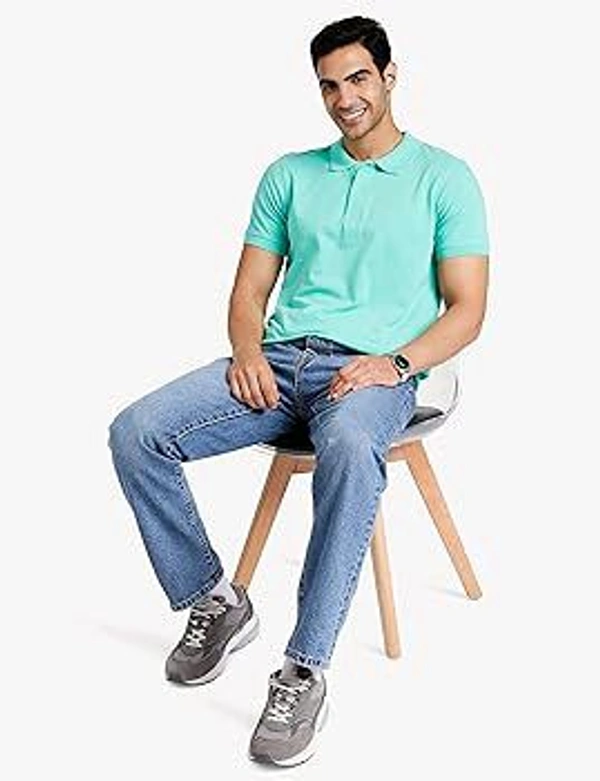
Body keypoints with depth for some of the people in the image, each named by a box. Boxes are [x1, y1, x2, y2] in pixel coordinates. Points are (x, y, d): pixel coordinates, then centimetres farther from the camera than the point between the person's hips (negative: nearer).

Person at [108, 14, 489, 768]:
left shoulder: (444, 177, 7)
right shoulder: (289, 175, 19)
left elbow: (466, 309, 1)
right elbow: (249, 289, 16)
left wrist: (396, 363, -17)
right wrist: (247, 351, -7)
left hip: (373, 370, -4)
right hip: (278, 361, 5)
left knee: (349, 449, -41)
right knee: (134, 432, -18)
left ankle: (303, 674, -31)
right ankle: (214, 601, 0)